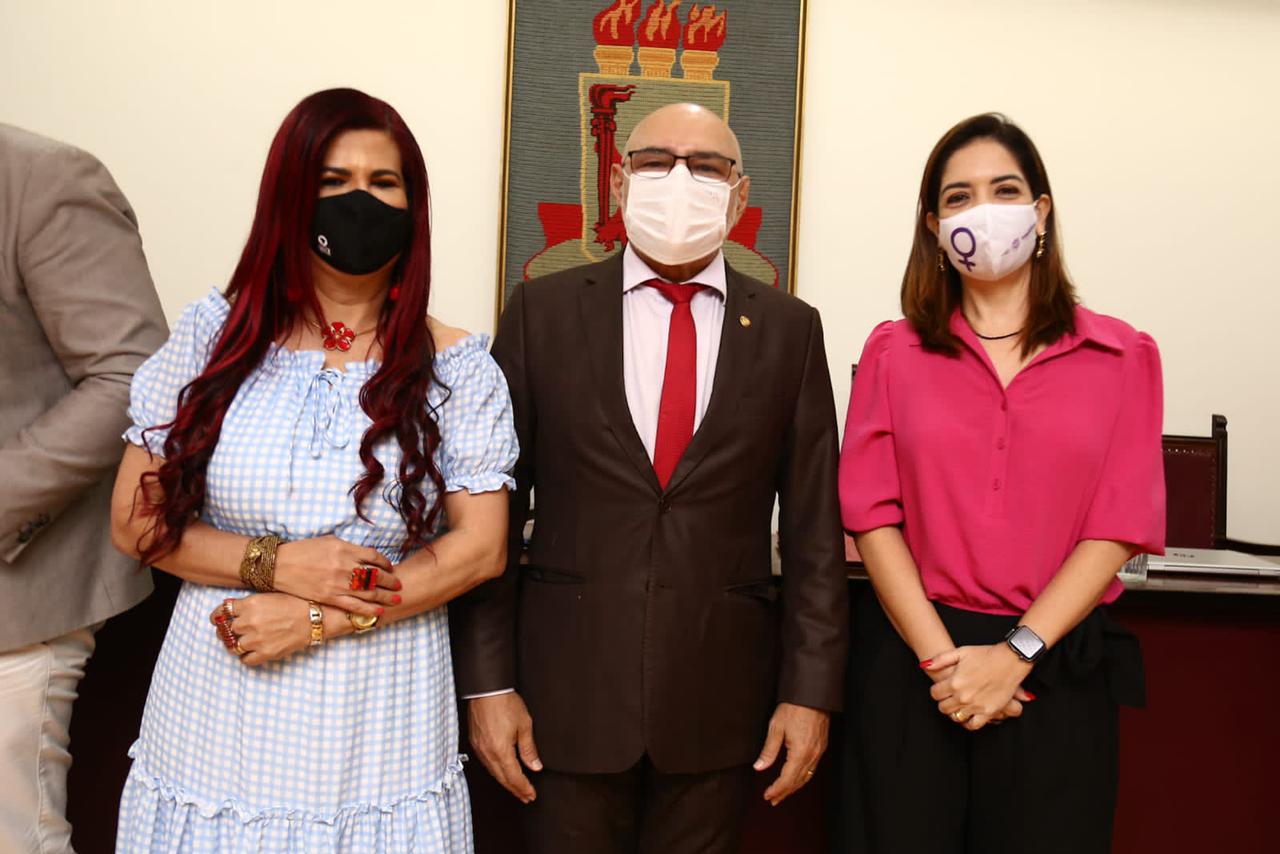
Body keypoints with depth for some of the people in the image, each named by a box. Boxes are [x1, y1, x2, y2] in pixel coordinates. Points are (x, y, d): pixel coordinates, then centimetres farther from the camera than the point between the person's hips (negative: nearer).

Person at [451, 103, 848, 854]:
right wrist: (487, 682, -3)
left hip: (721, 695, 1)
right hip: (568, 685, 0)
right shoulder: (542, 310, 0)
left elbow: (814, 524, 1)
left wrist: (812, 690, -2)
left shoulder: (790, 329, 2)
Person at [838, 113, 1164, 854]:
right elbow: (872, 513, -2)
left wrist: (1015, 654, -12)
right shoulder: (893, 352, 3)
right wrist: (942, 655, -11)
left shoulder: (1122, 355, 3)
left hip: (1058, 665, 0)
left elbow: (1119, 527, -3)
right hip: (913, 657, 0)